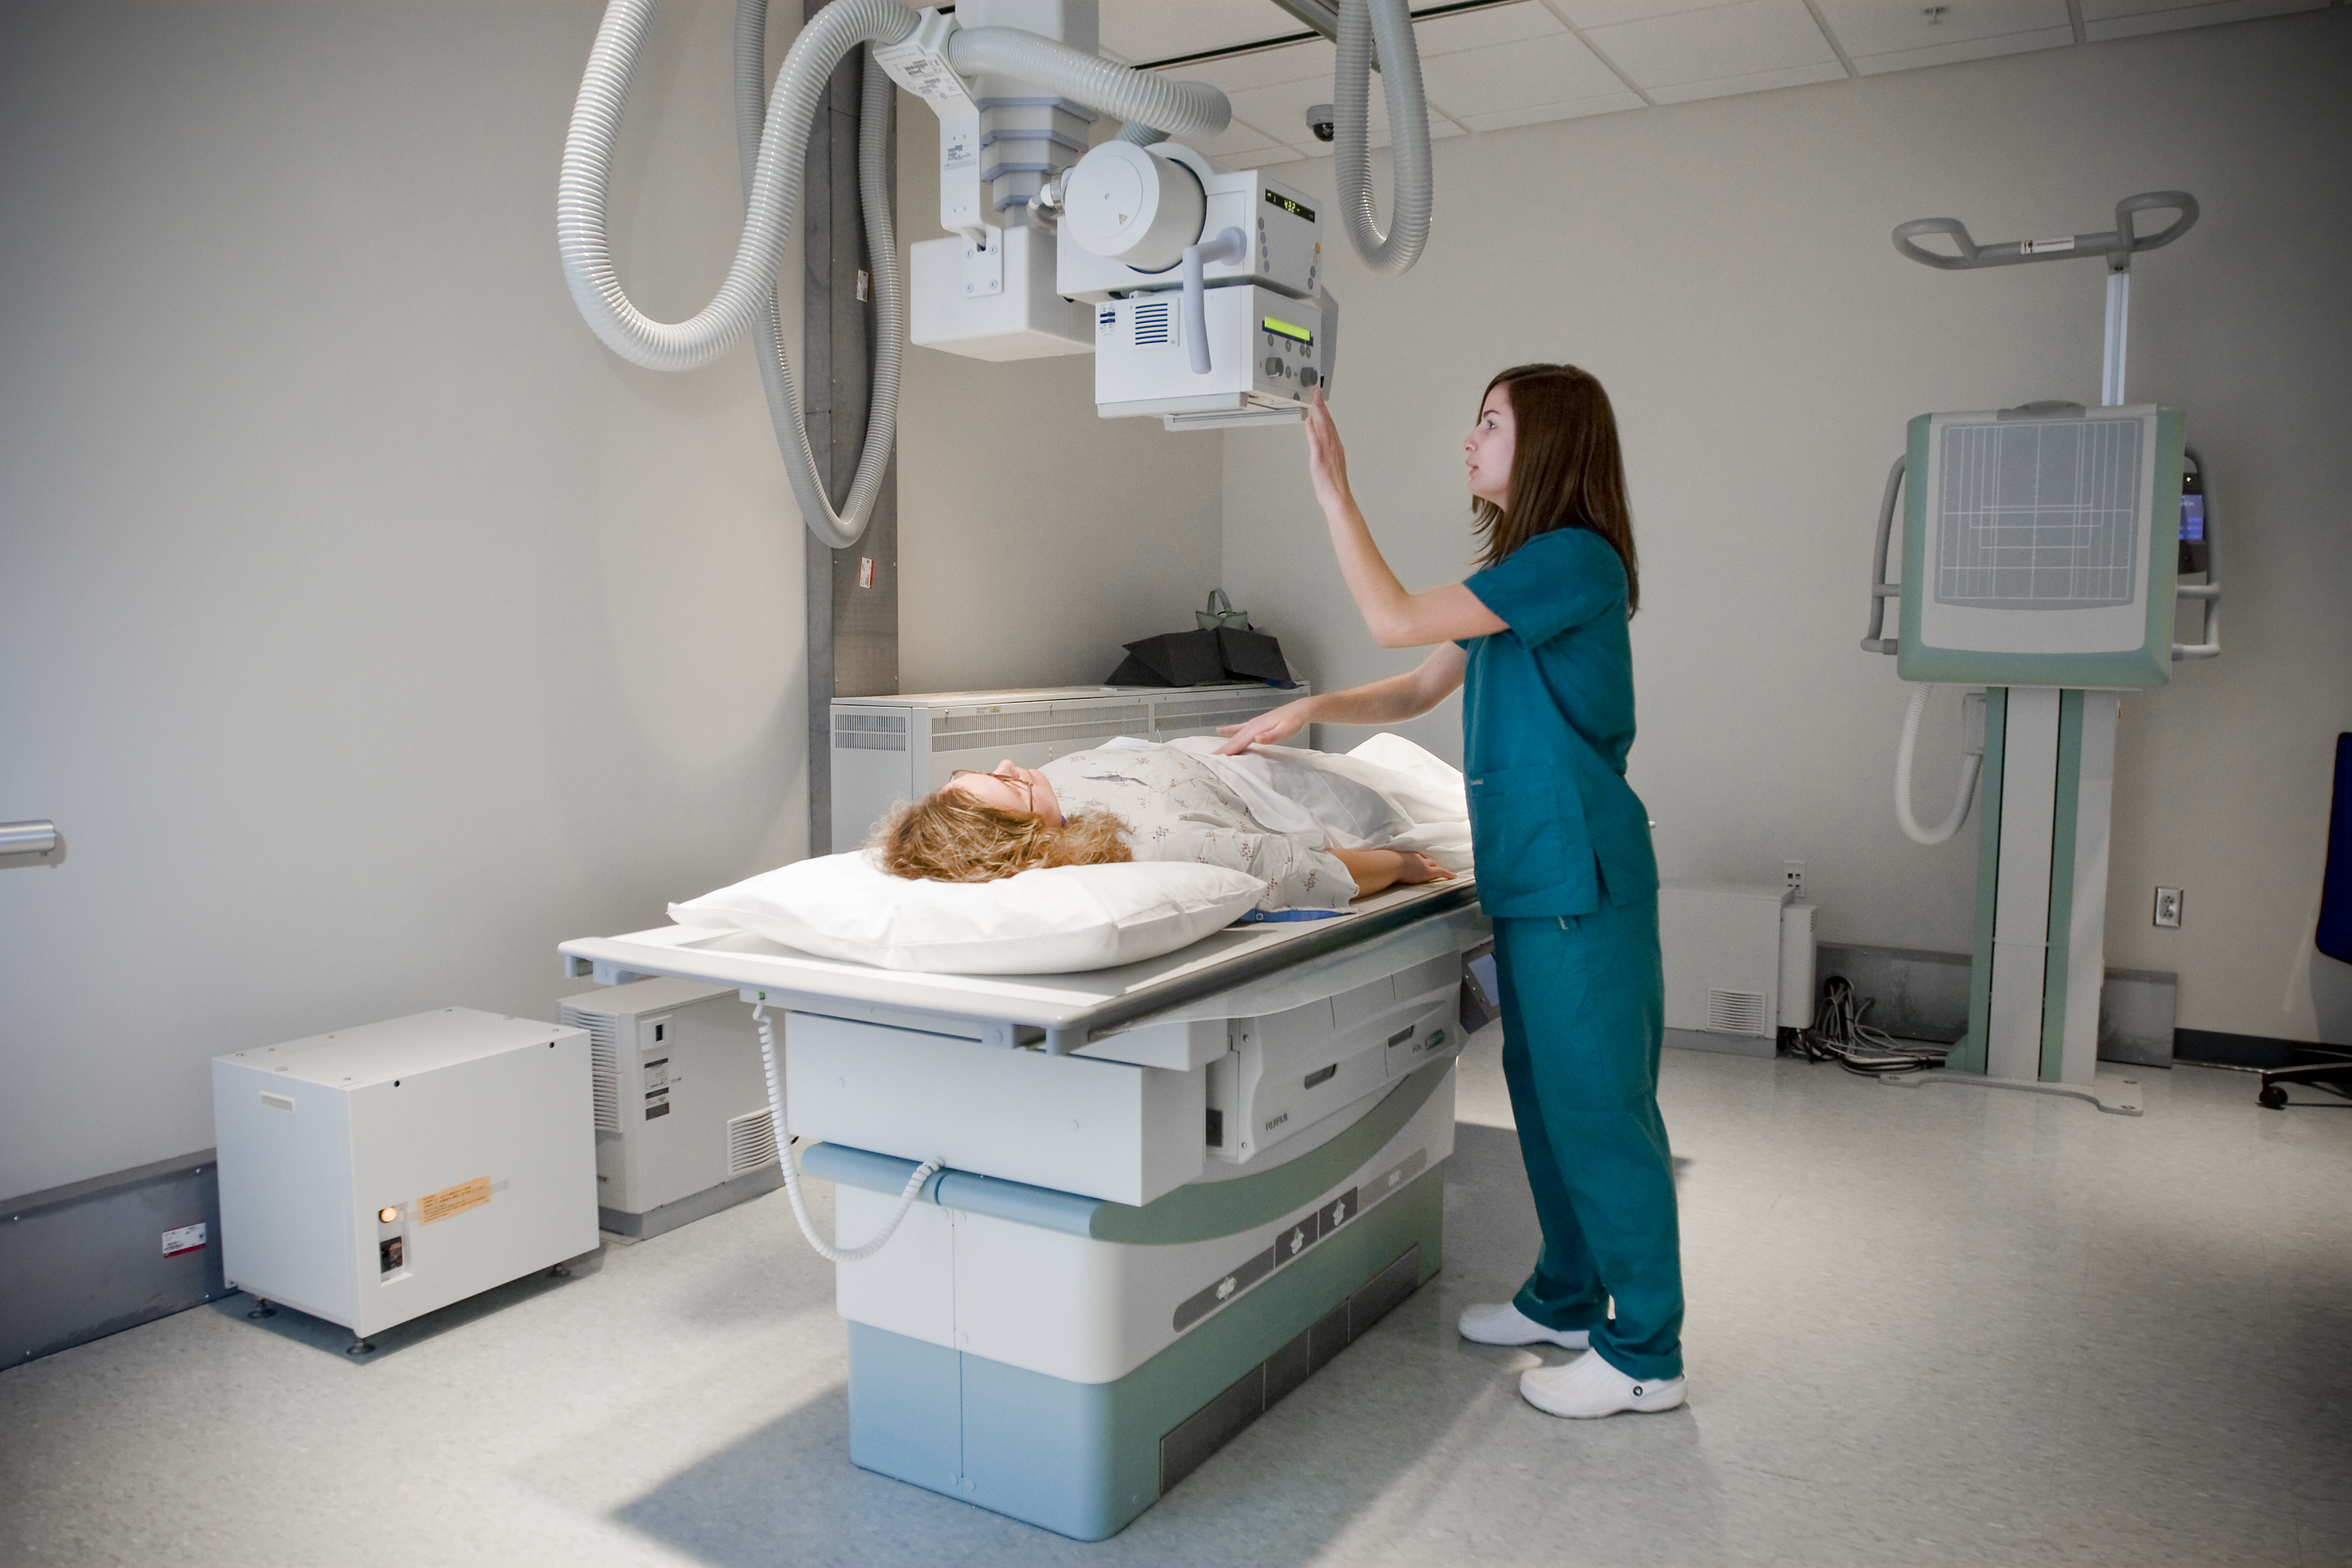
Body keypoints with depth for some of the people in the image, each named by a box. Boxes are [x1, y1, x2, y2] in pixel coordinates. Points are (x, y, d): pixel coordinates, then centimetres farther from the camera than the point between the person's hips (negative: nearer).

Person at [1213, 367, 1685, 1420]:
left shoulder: (1576, 559, -15)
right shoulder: (1522, 568, 17)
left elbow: (1393, 622, -18)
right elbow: (1422, 690, 20)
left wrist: (1332, 491, -11)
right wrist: (1311, 711, 6)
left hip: (1580, 878, -10)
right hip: (1528, 871, 10)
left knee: (1598, 1103, -2)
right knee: (1544, 1093, 17)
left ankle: (1645, 1355, 12)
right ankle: (1566, 1299, 33)